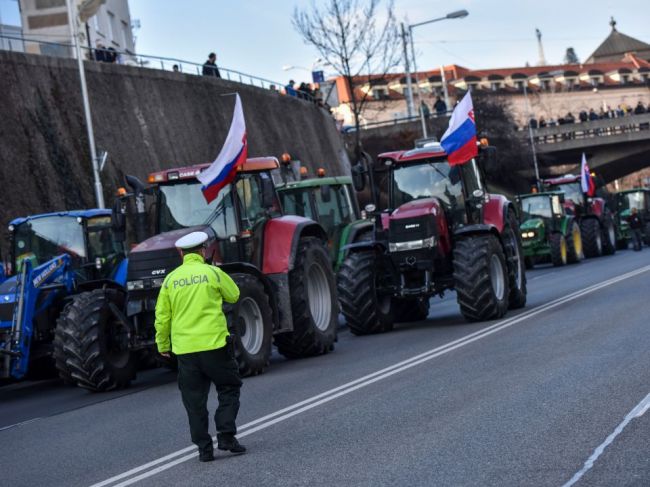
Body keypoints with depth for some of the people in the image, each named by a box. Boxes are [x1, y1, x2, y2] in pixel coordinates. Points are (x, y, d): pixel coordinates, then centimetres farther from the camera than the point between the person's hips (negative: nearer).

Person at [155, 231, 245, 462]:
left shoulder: (171, 279, 4)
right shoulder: (212, 273, -3)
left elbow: (162, 316, 6)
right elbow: (234, 296, 11)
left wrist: (163, 345, 17)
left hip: (184, 348, 3)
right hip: (214, 343, -3)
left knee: (195, 400, 9)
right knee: (229, 389, 13)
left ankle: (204, 447, 9)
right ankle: (226, 435, 2)